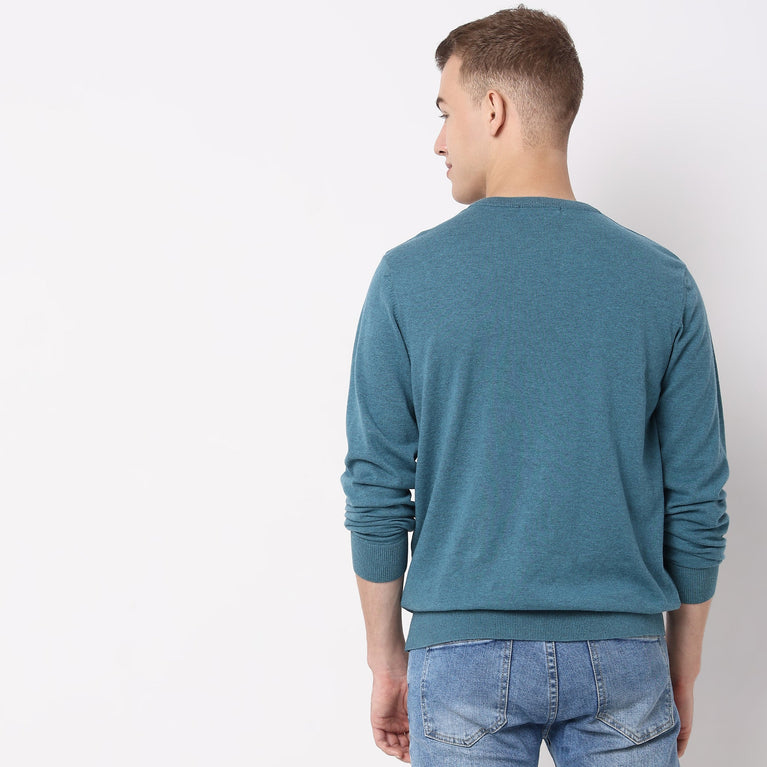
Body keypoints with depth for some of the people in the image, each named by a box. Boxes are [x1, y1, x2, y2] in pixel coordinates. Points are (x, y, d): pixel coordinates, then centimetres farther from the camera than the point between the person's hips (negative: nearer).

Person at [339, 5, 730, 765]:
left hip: (465, 653, -1)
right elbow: (697, 504, -1)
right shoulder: (663, 281, -4)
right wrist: (682, 673, 11)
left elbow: (376, 493, -5)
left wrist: (386, 657, 7)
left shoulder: (408, 277, -7)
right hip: (621, 657, 1)